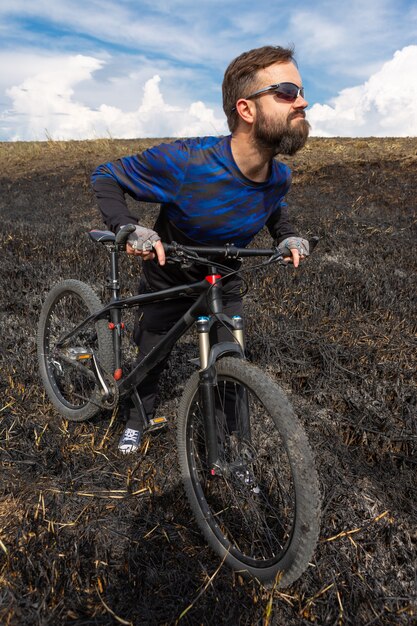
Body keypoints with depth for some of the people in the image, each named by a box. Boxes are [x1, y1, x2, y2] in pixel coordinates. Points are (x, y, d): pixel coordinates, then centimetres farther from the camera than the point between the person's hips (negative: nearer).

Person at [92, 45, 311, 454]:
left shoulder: (280, 176, -17)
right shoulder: (184, 161, -35)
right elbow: (106, 177, -20)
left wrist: (288, 237, -10)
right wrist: (129, 229, -38)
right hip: (168, 280, -3)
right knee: (151, 358, 16)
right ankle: (136, 420, 46)